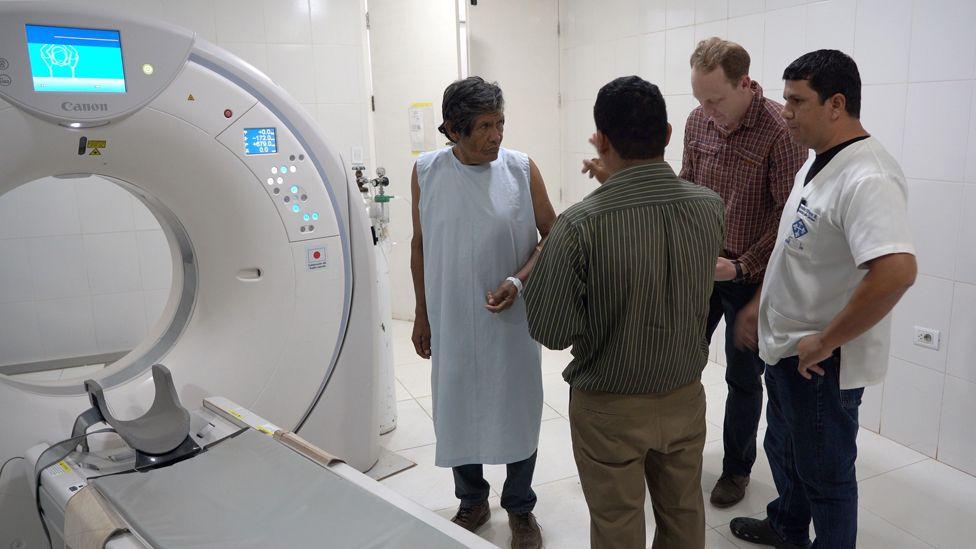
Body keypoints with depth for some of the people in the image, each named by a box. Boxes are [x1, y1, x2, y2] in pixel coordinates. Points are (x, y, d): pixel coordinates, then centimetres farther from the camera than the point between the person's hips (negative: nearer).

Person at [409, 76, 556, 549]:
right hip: (451, 319, 1)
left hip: (512, 318, -1)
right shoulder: (426, 172, -4)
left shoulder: (521, 169, -8)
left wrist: (520, 280, -17)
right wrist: (421, 315, 8)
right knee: (456, 410, 13)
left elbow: (552, 234, 0)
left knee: (517, 410, 11)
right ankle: (472, 501, 38)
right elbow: (420, 244, 6)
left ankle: (520, 506, 34)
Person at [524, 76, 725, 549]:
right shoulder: (711, 207, -11)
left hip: (610, 408, -4)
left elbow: (550, 330, -21)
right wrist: (614, 182, 11)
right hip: (685, 397, 4)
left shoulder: (580, 225, -27)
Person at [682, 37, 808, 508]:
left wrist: (742, 266, -19)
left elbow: (788, 216, -16)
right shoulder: (698, 121, -1)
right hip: (699, 266, 5)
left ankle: (737, 468, 31)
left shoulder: (780, 130, -18)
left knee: (743, 377, 10)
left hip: (749, 276, -4)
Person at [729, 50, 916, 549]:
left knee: (824, 471, 11)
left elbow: (897, 269, -36)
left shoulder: (866, 179, -26)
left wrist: (824, 341, -29)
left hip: (821, 362, -9)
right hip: (784, 346, 9)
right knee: (783, 449, 26)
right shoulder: (817, 163, 4)